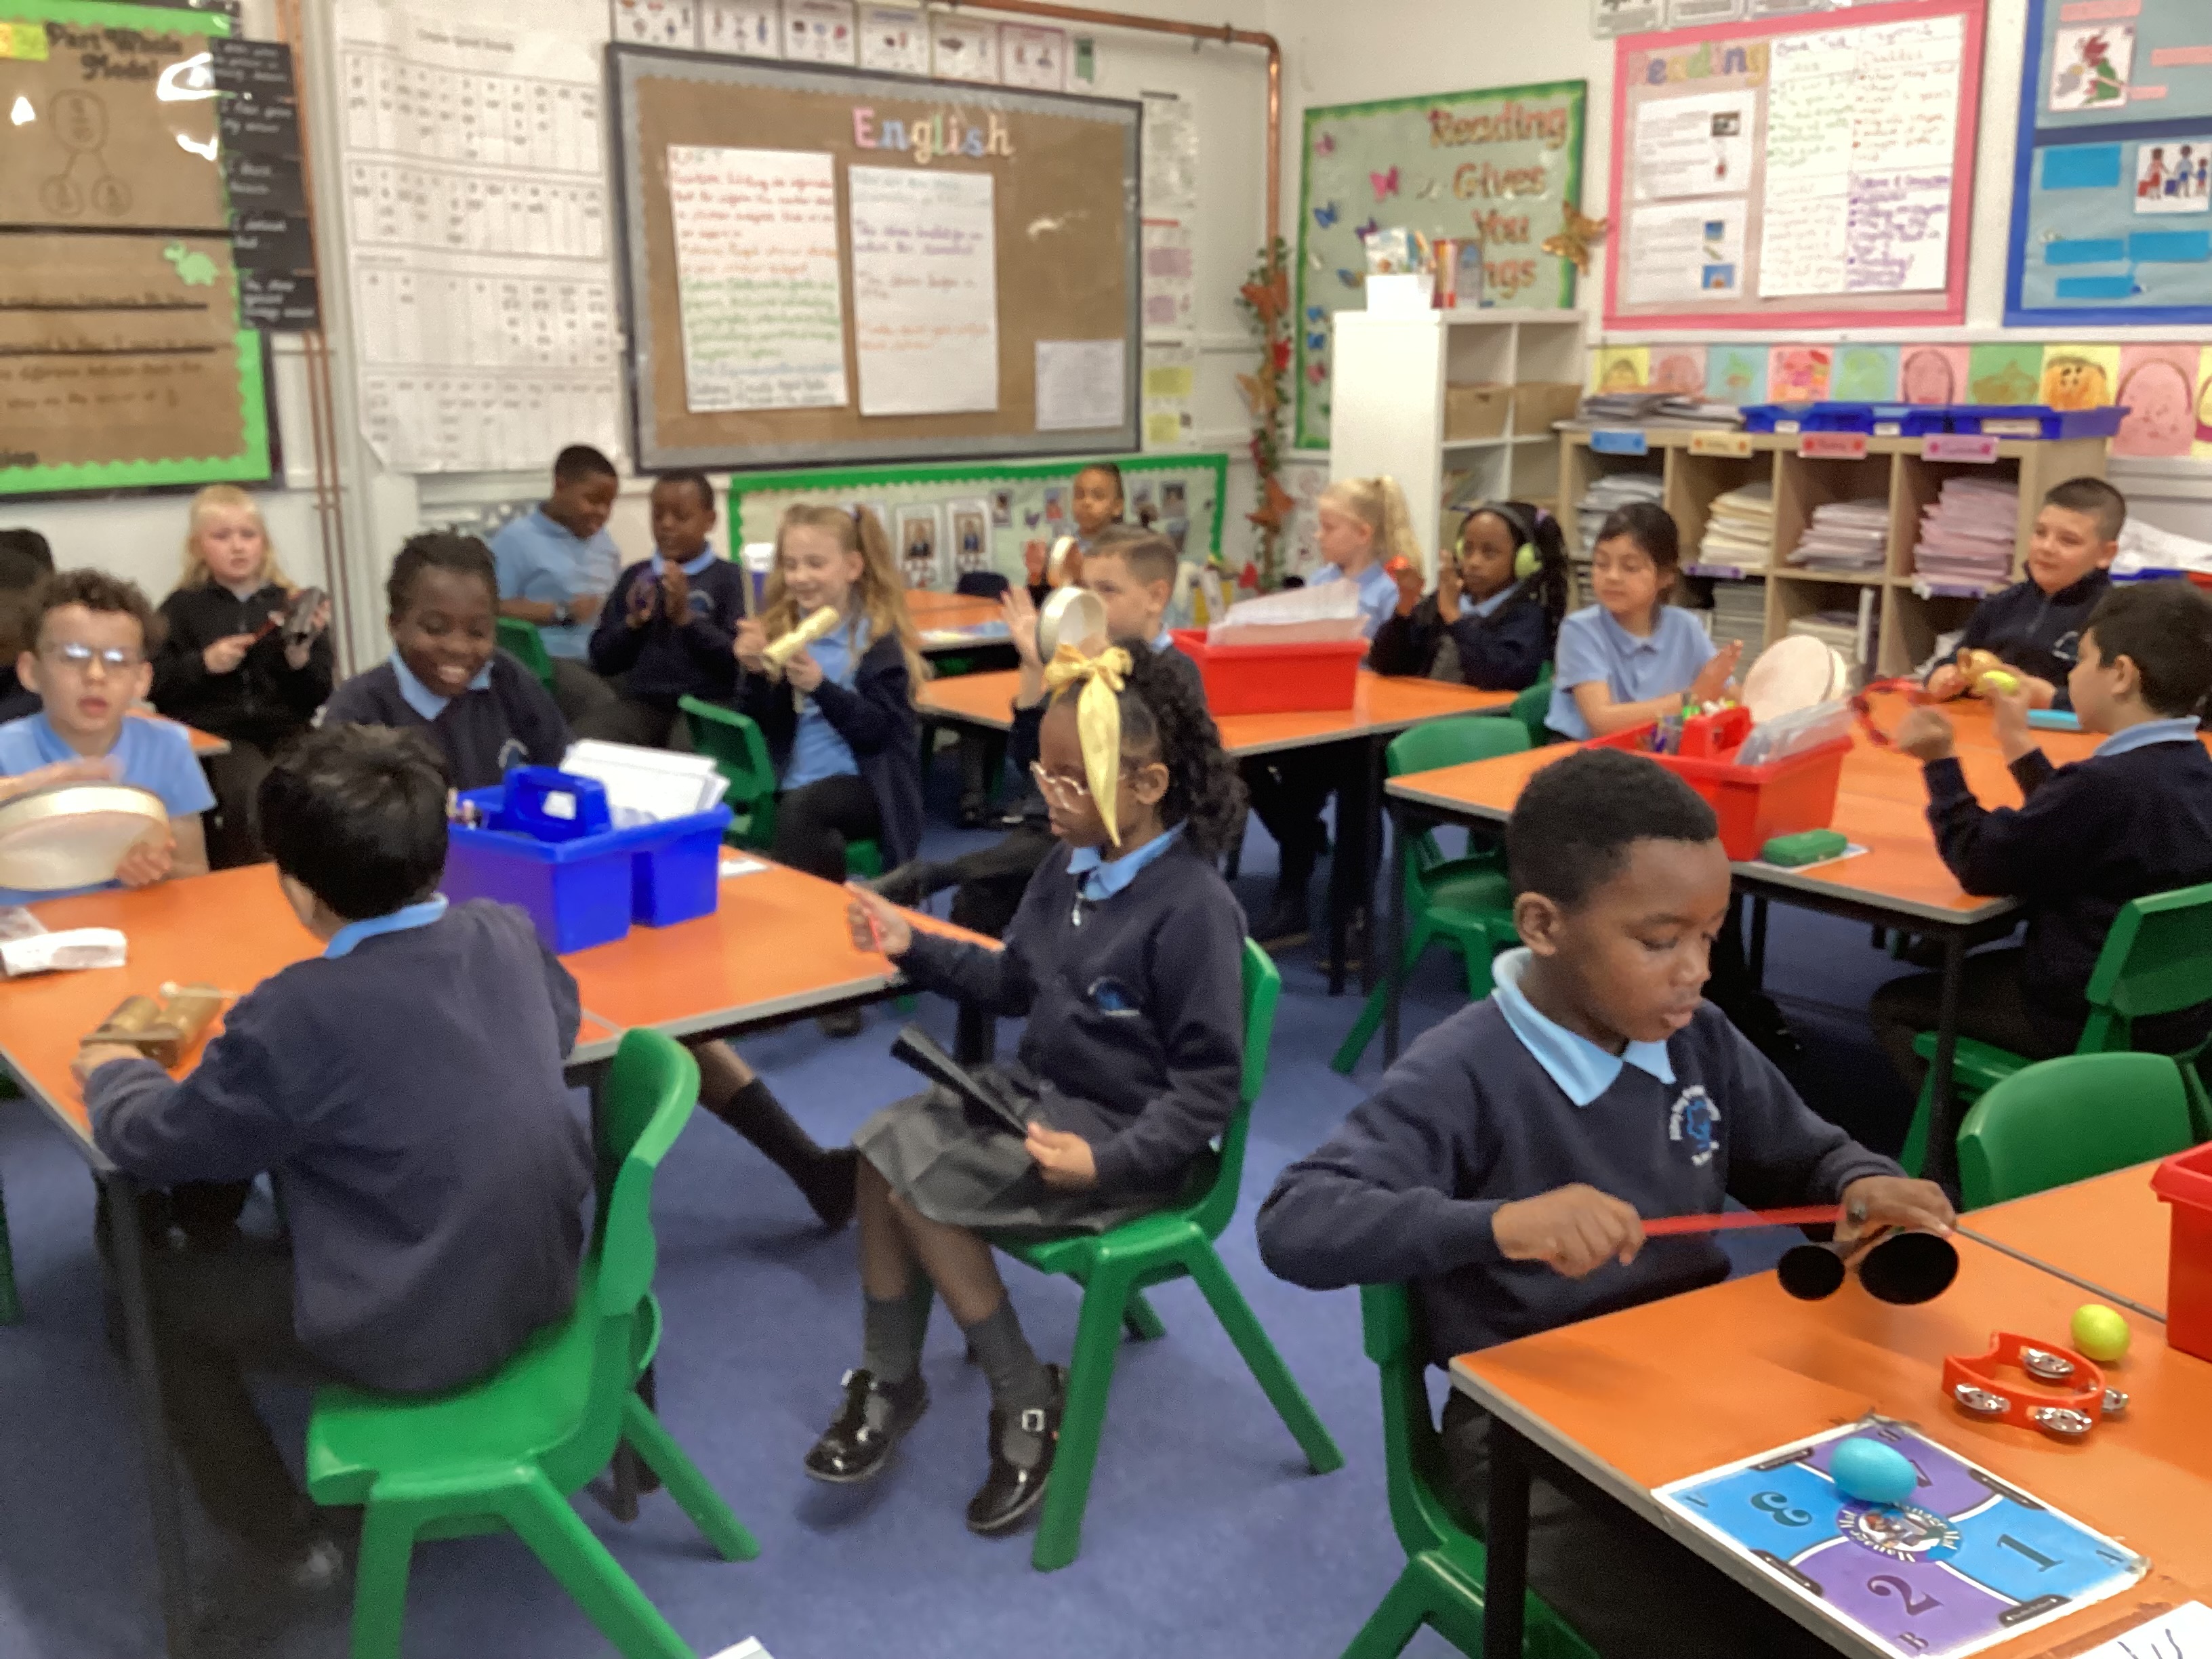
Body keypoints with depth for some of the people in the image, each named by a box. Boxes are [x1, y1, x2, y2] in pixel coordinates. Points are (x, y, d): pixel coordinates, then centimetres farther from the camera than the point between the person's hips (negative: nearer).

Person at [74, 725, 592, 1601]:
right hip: (545, 1280, 7)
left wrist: (113, 1070, 12)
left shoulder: (294, 1018, -25)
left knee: (161, 1290, 15)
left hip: (420, 1334, -6)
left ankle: (291, 1538, 27)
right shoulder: (508, 933, -7)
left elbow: (149, 1143, -11)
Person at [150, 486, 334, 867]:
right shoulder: (183, 607, 10)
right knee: (255, 789, -32)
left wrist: (300, 656, -11)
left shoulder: (292, 602, 12)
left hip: (284, 731, 2)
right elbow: (154, 686, 5)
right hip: (215, 735, -2)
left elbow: (319, 696, 7)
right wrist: (203, 663, -9)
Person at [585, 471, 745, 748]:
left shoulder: (728, 578, 4)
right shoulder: (635, 576, 15)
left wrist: (685, 617, -14)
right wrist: (633, 622, -4)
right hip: (641, 702, 3)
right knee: (580, 743, -27)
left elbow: (738, 662, -6)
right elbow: (602, 661, 14)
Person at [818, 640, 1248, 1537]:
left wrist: (1108, 1162, -27)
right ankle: (888, 1376, 2)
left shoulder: (1193, 908, -21)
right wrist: (914, 947, 5)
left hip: (1120, 1134, -8)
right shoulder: (1071, 865, 2)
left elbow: (1208, 1085, -19)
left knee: (916, 1186, -18)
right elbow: (1015, 982, 18)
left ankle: (1028, 1402, -1)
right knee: (884, 1142, -12)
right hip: (1033, 1089, 8)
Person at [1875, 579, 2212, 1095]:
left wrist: (1940, 762, -10)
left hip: (2090, 1020, -9)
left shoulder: (2106, 782, -29)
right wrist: (2019, 743, 21)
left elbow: (1978, 865, -18)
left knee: (1894, 1005, 6)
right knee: (1965, 971, 30)